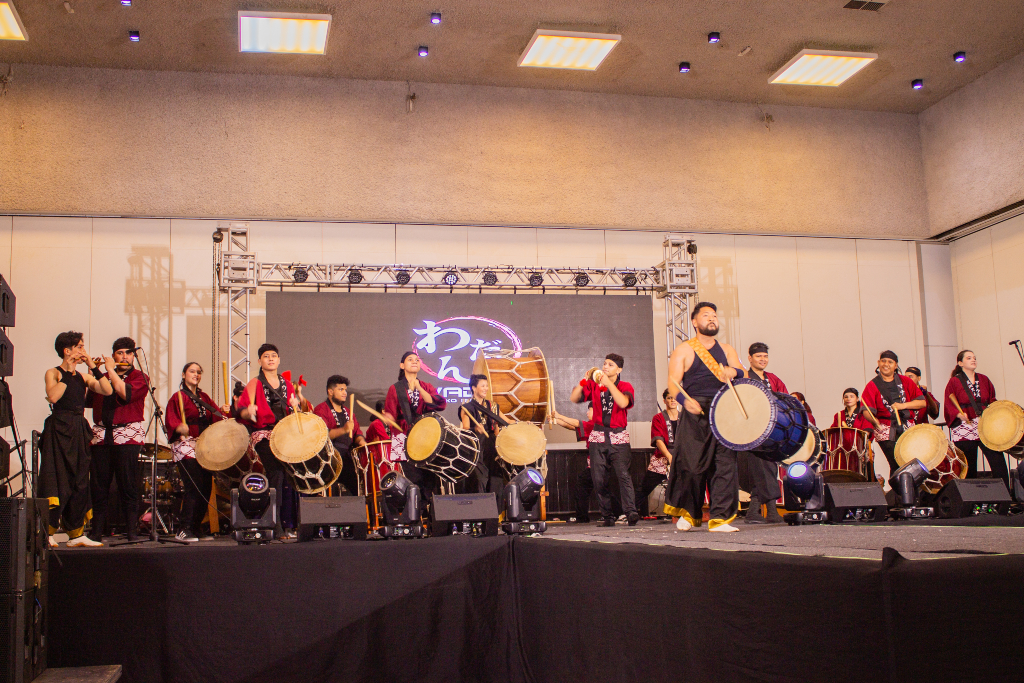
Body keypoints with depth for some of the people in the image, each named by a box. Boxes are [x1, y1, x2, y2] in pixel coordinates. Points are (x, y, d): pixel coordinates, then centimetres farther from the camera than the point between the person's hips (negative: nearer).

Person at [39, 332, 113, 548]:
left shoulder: (84, 376, 16)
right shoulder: (53, 373, 1)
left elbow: (107, 391, 1)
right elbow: (53, 396, -19)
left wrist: (93, 367, -1)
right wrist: (68, 372, -13)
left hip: (79, 431, 6)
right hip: (59, 430, -6)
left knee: (79, 482, 7)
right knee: (57, 481, -8)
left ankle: (76, 534, 12)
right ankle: (46, 533, -3)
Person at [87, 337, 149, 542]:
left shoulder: (140, 377, 7)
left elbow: (125, 392, -12)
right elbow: (87, 400, 10)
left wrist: (110, 371, -5)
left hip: (127, 437, -4)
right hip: (101, 436, 4)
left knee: (128, 486, -6)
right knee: (98, 486, 2)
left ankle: (132, 532, -1)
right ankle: (97, 531, 10)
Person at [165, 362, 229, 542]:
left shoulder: (204, 397, 20)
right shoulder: (178, 397, 2)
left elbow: (215, 416, 13)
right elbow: (170, 421, -8)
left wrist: (223, 411, -8)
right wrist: (180, 428, -28)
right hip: (186, 445, -6)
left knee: (206, 487, 2)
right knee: (194, 487, -15)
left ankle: (196, 528, 12)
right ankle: (184, 530, -12)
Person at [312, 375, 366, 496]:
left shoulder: (347, 412, 25)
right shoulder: (321, 410, 0)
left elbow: (357, 433, 22)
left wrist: (361, 441, -3)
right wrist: (343, 430, -27)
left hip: (348, 457, 6)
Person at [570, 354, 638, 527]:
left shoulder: (625, 386, 4)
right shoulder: (593, 386, 12)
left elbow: (623, 403, -17)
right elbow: (573, 398, 3)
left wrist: (608, 383, -18)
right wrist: (583, 381, -9)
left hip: (618, 438, -3)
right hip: (598, 437, 3)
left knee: (623, 474, -18)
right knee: (599, 478, -2)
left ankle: (631, 512, -22)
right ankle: (608, 516, 5)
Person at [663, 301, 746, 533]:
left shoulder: (726, 350, 20)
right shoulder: (683, 351, 7)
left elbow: (743, 374, 7)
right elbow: (673, 383, -3)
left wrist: (733, 371, -17)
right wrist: (685, 400, -23)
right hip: (695, 413, -3)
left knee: (725, 463, -5)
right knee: (692, 464, -5)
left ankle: (719, 518, -1)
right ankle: (688, 514, 15)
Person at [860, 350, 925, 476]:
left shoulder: (905, 381, 12)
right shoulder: (873, 385, 4)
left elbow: (922, 403, 7)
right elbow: (867, 410, -8)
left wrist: (903, 405, -7)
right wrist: (875, 421, -28)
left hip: (907, 428, 3)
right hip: (886, 431, -3)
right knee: (897, 465, -14)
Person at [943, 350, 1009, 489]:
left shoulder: (984, 380, 16)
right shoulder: (954, 382, 3)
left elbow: (992, 401, 18)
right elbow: (949, 406, -3)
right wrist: (959, 414, -21)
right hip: (965, 429, -3)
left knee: (998, 461, -8)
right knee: (969, 467, -3)